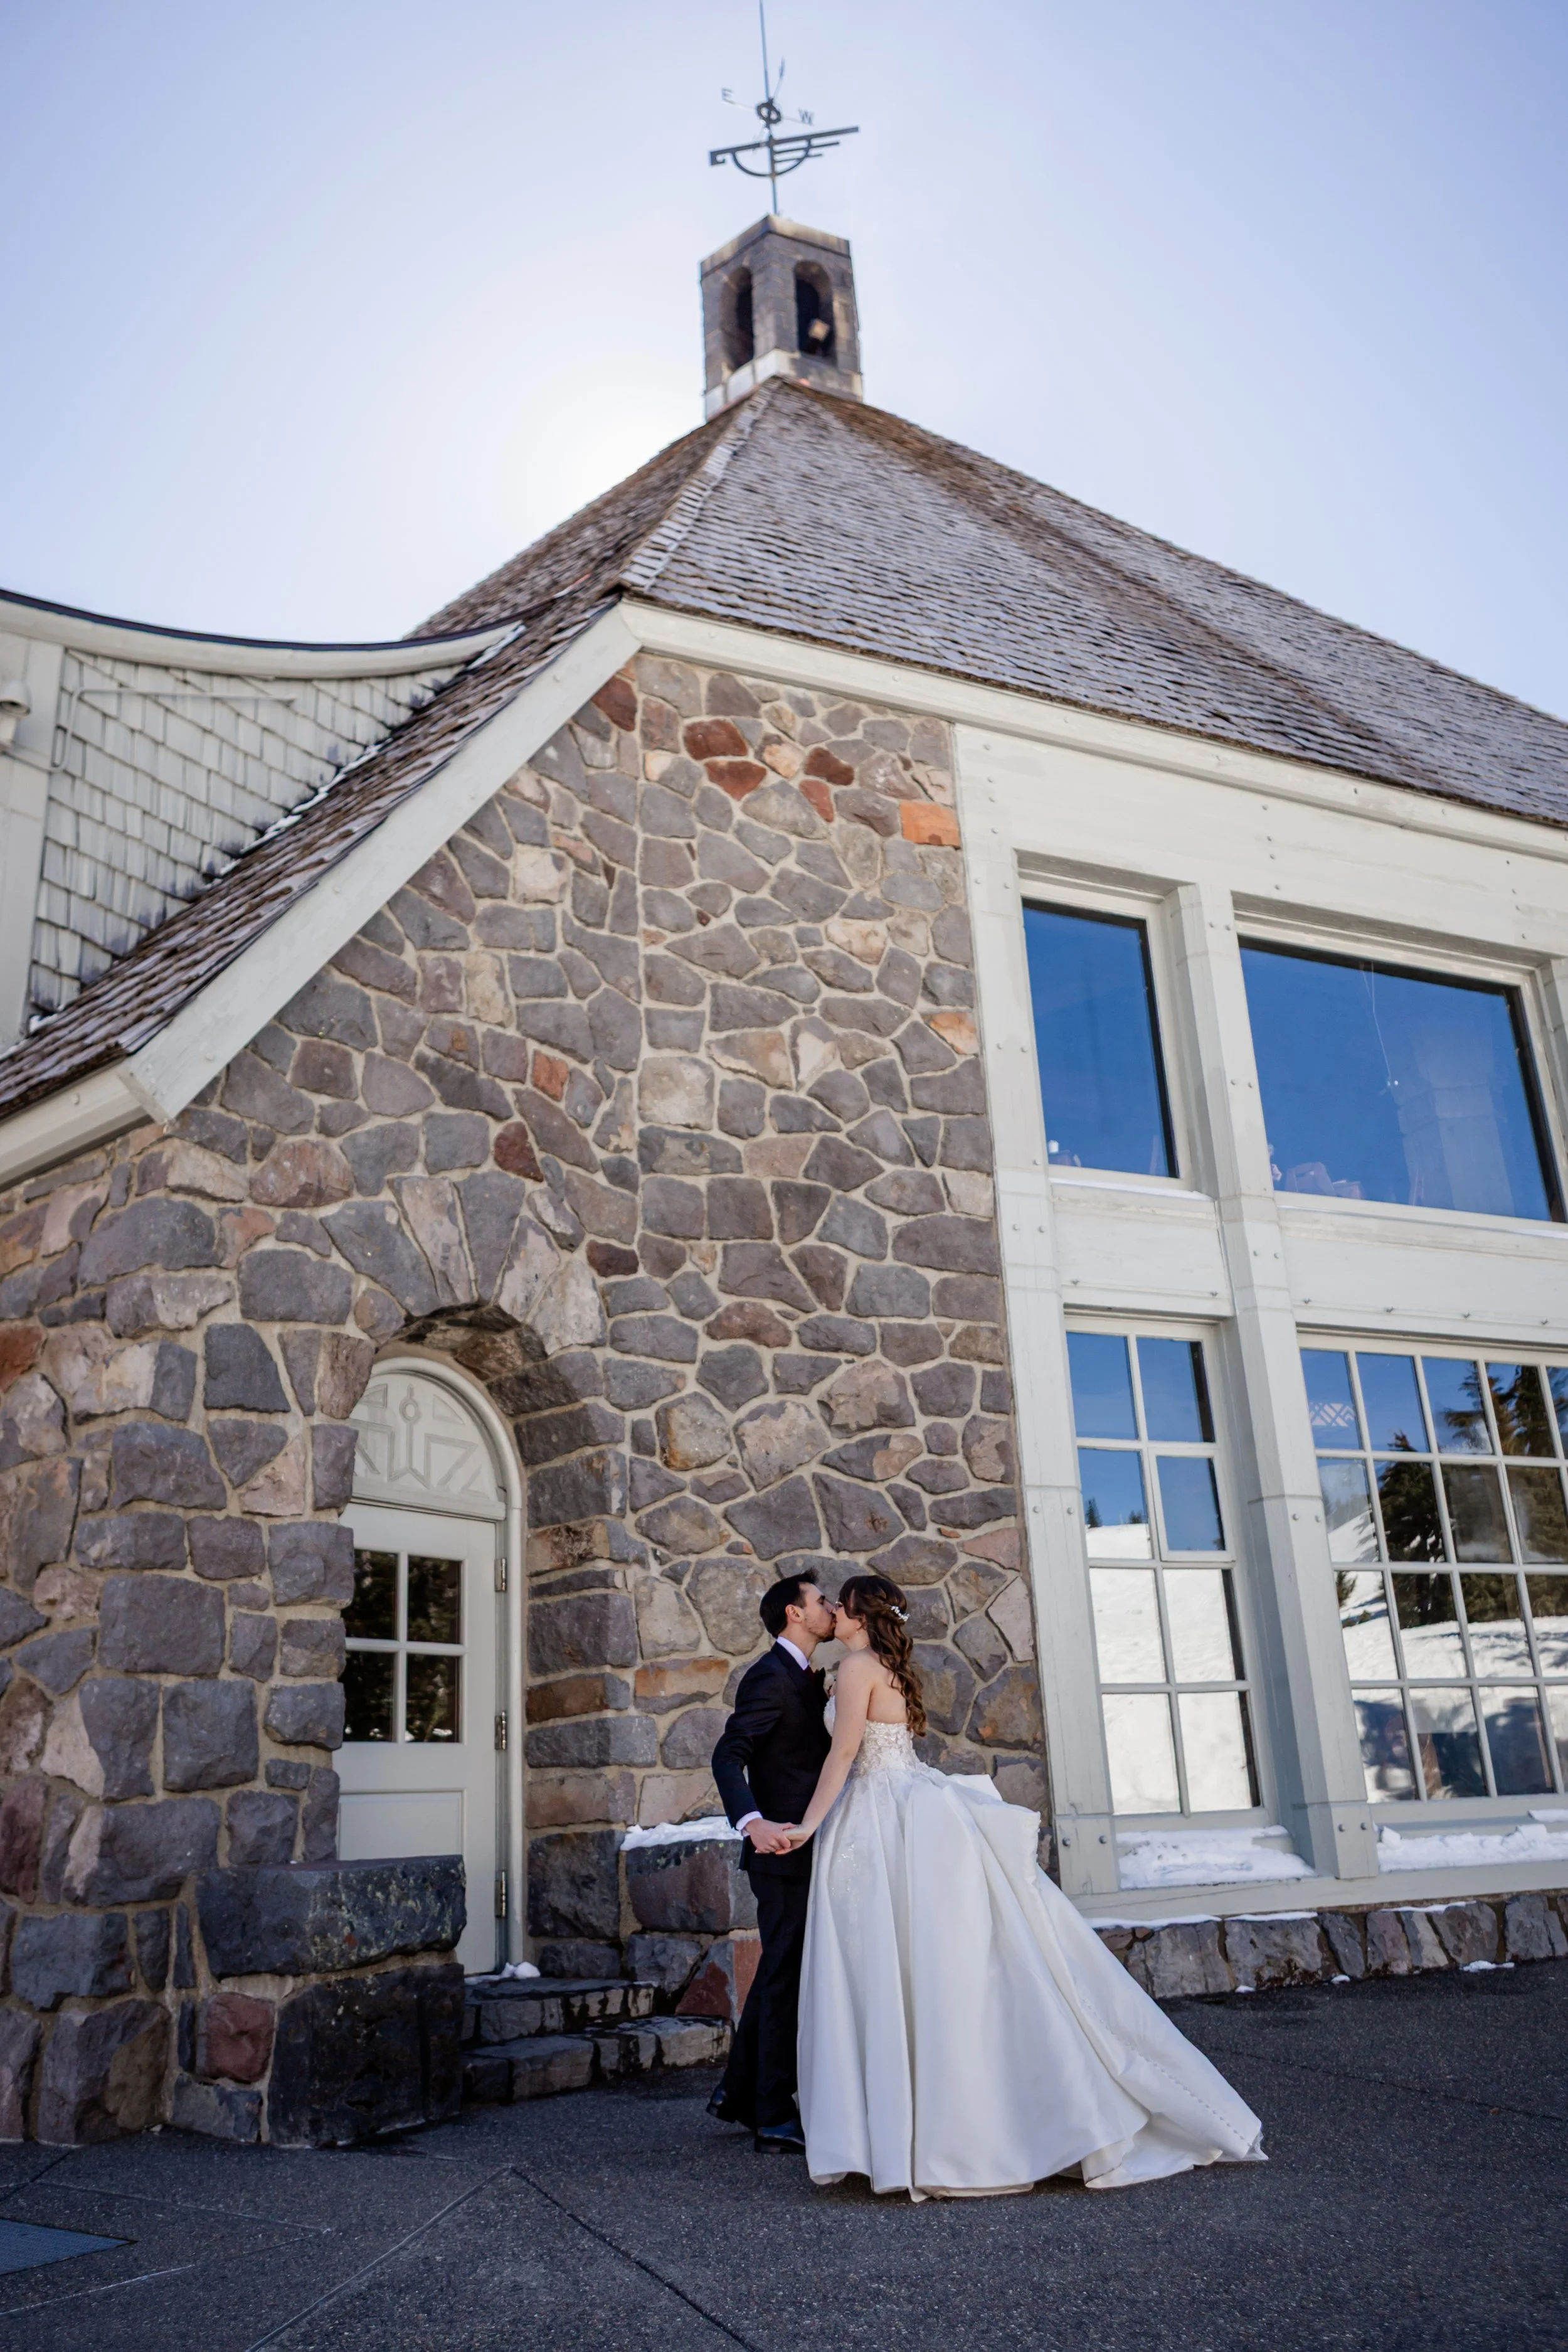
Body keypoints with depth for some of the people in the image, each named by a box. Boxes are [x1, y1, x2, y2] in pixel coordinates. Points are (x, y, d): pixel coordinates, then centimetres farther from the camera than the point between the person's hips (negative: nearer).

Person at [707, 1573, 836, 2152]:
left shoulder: (806, 1677, 15)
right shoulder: (770, 1676, -15)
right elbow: (727, 1756, -25)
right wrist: (752, 1822, -38)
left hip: (804, 1850, 10)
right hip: (783, 1849, -10)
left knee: (780, 1974, 18)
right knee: (786, 1977, -3)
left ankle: (739, 2093, 30)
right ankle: (776, 2119, 6)